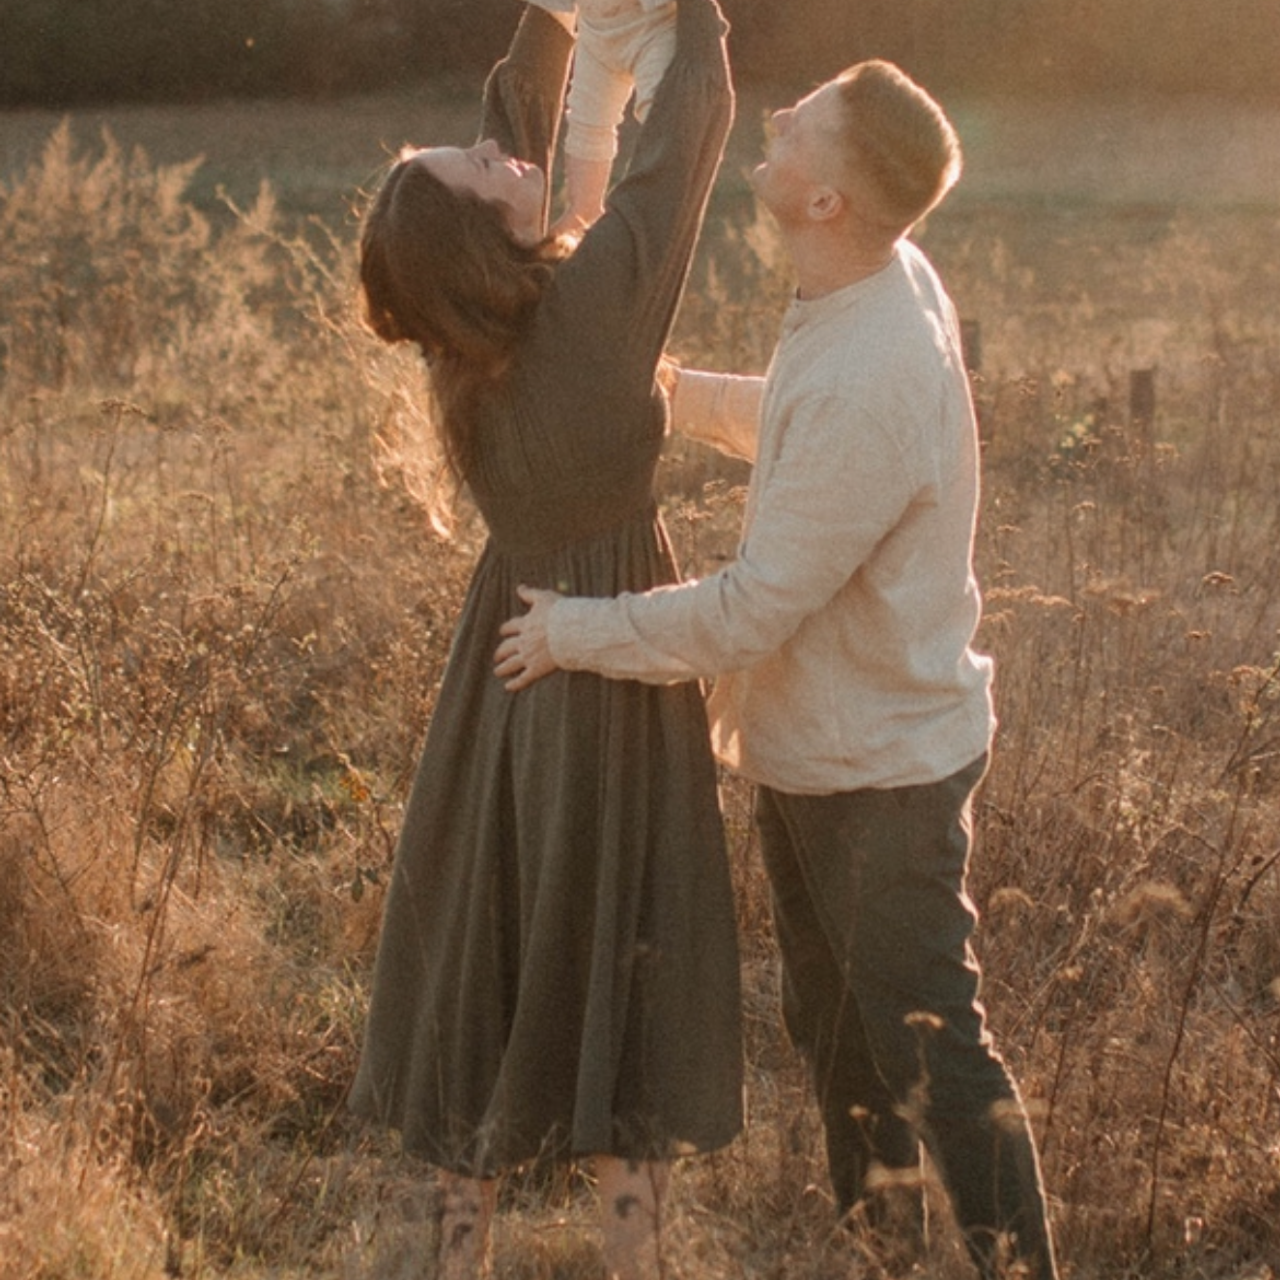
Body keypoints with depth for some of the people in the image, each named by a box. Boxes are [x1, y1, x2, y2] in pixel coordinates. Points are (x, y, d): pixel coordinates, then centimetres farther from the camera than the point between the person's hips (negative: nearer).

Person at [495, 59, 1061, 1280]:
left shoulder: (868, 381, -33)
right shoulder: (884, 280, -4)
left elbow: (751, 610, -28)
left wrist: (576, 633, -16)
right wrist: (675, 391, 14)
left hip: (877, 770, -10)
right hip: (813, 744, 10)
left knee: (929, 1044, 1)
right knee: (830, 1020, 24)